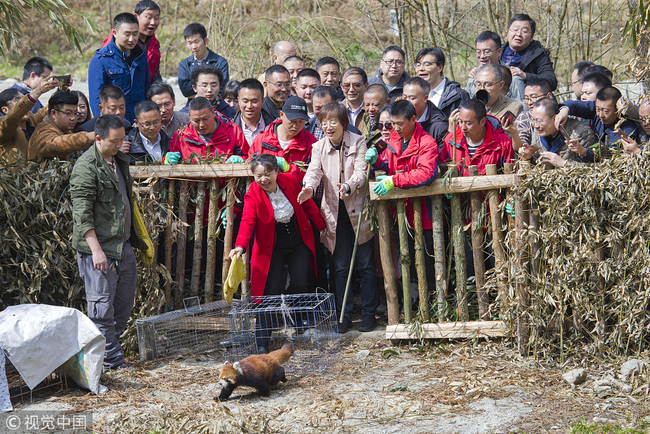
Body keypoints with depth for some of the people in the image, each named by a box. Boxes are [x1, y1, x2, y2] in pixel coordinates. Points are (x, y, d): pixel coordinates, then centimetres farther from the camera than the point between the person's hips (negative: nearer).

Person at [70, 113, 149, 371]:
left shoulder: (120, 161, 15)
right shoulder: (85, 168, -13)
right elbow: (82, 213, -17)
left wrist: (135, 239, 25)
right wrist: (96, 249, -22)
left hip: (124, 246, 9)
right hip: (99, 249, -9)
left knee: (124, 302, 13)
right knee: (102, 307, -3)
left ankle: (110, 348, 24)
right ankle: (111, 359, 2)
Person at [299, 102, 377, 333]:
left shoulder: (358, 143, -3)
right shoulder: (318, 147, 4)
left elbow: (361, 172, -13)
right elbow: (314, 171, -11)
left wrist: (348, 186, -34)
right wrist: (309, 188, -34)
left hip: (358, 211, -2)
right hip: (335, 214, 2)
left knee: (365, 265, 3)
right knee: (340, 267, 6)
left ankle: (369, 313, 13)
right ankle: (343, 315, 14)